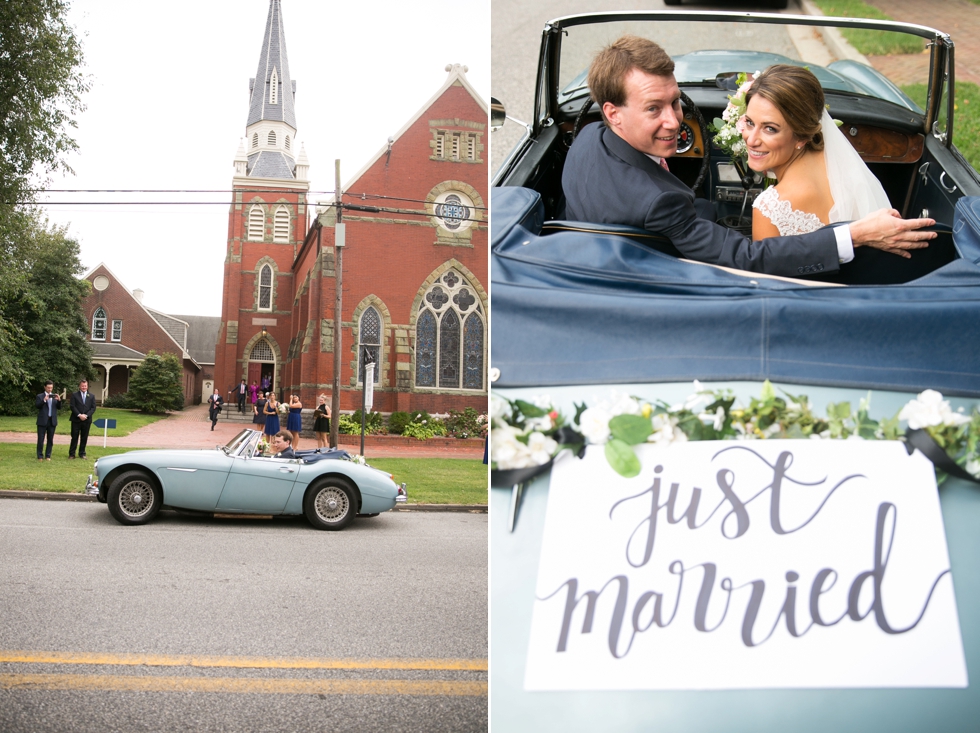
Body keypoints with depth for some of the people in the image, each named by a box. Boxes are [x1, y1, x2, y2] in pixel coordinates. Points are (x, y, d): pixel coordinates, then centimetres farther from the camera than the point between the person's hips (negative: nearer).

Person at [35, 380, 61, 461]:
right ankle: (40, 456, 6)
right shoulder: (40, 396, 2)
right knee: (40, 439, 0)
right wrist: (44, 400, -24)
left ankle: (48, 456, 14)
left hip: (52, 421, 3)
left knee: (50, 439, 6)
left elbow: (59, 407, 4)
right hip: (42, 421, -3)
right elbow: (37, 405, -10)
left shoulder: (55, 396, 11)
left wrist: (59, 400, -15)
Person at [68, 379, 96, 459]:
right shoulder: (74, 395, 3)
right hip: (76, 420, -2)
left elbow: (93, 408, 4)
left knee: (84, 438, 6)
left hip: (87, 420, 2)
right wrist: (79, 415, -15)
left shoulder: (91, 396, 9)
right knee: (74, 437, 1)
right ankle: (71, 454, 7)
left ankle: (82, 453, 14)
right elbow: (72, 406, -4)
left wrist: (86, 415, -10)